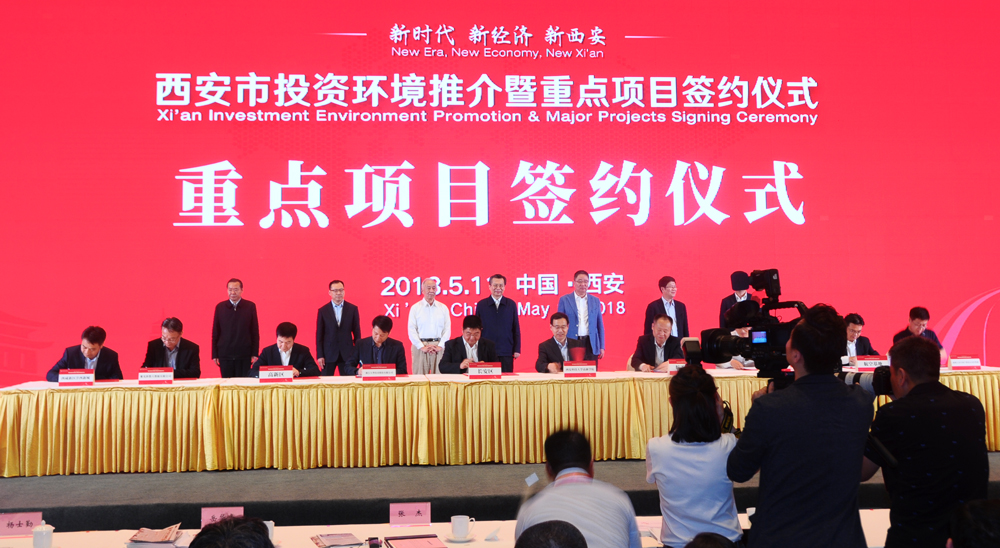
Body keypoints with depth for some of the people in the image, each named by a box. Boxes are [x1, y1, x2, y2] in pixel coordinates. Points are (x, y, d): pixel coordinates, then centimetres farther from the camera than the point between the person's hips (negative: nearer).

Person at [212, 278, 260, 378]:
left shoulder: (250, 306, 2)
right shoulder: (220, 307, 5)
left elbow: (255, 332, 4)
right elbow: (215, 332, 8)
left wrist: (254, 353, 0)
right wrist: (215, 354, 5)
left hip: (244, 355, -1)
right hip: (225, 354, 1)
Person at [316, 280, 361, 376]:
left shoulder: (352, 309, 4)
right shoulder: (322, 311, 3)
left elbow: (357, 332, 6)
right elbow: (319, 335, 3)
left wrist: (358, 353, 2)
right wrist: (319, 355, -2)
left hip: (347, 354, 0)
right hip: (328, 354, 0)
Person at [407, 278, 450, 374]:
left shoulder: (443, 308, 12)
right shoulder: (415, 308, 6)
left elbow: (447, 329, 8)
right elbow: (411, 330, 1)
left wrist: (440, 346, -3)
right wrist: (421, 346, -7)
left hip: (438, 346, 1)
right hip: (420, 346, -1)